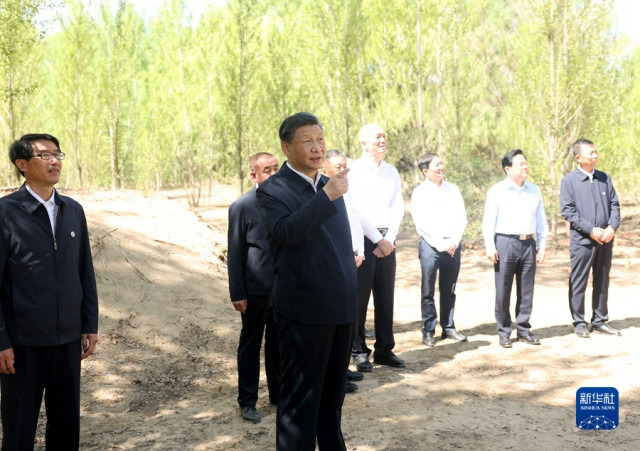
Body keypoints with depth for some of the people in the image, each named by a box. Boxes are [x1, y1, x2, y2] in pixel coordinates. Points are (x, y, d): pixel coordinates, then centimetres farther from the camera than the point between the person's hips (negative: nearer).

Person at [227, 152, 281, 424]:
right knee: (250, 346, 9)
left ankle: (278, 393, 29)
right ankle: (247, 402, 18)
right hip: (256, 289, -4)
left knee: (277, 343, 15)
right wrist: (237, 293, -9)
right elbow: (235, 254, -6)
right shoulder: (242, 207, -7)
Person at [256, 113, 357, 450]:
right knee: (299, 397, 1)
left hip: (340, 308, 7)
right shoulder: (273, 189, -8)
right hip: (304, 310, -7)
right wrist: (327, 195, -29)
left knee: (333, 392, 18)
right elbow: (287, 232, -27)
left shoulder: (330, 186, 13)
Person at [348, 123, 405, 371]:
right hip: (363, 239, -5)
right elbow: (356, 210, -11)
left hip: (387, 240, 5)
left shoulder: (392, 171, 11)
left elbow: (398, 207, 8)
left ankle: (384, 349, 17)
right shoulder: (354, 170, -6)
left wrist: (390, 239, -5)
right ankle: (359, 351, 9)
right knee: (359, 297, 0)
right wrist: (378, 240, -11)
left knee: (385, 297, 8)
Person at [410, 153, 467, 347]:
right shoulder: (420, 192, -2)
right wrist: (441, 244, -11)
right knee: (428, 292, 1)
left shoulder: (453, 189, 11)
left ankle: (448, 327, 18)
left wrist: (454, 241, -5)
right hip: (430, 245, -4)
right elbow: (421, 223, -8)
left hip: (453, 245, 4)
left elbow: (462, 218, 8)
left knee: (449, 290, 9)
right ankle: (428, 331, 8)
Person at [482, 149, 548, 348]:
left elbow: (541, 220, 15)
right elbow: (488, 221, -4)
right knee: (503, 291, 0)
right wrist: (490, 247, -11)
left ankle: (523, 329, 18)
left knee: (527, 290, 7)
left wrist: (542, 246, 10)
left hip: (528, 243, 4)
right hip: (505, 242, -4)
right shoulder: (497, 191, -1)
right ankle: (504, 332, 9)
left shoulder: (534, 190, 12)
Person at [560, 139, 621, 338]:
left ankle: (599, 321, 21)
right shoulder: (569, 181, -5)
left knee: (602, 282, 11)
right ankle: (579, 323, 10)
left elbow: (615, 205, 9)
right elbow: (568, 211, -10)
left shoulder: (604, 178, 9)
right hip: (582, 240, -4)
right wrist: (591, 230, -16)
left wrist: (612, 227, -7)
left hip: (605, 239, 5)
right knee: (578, 283, 1)